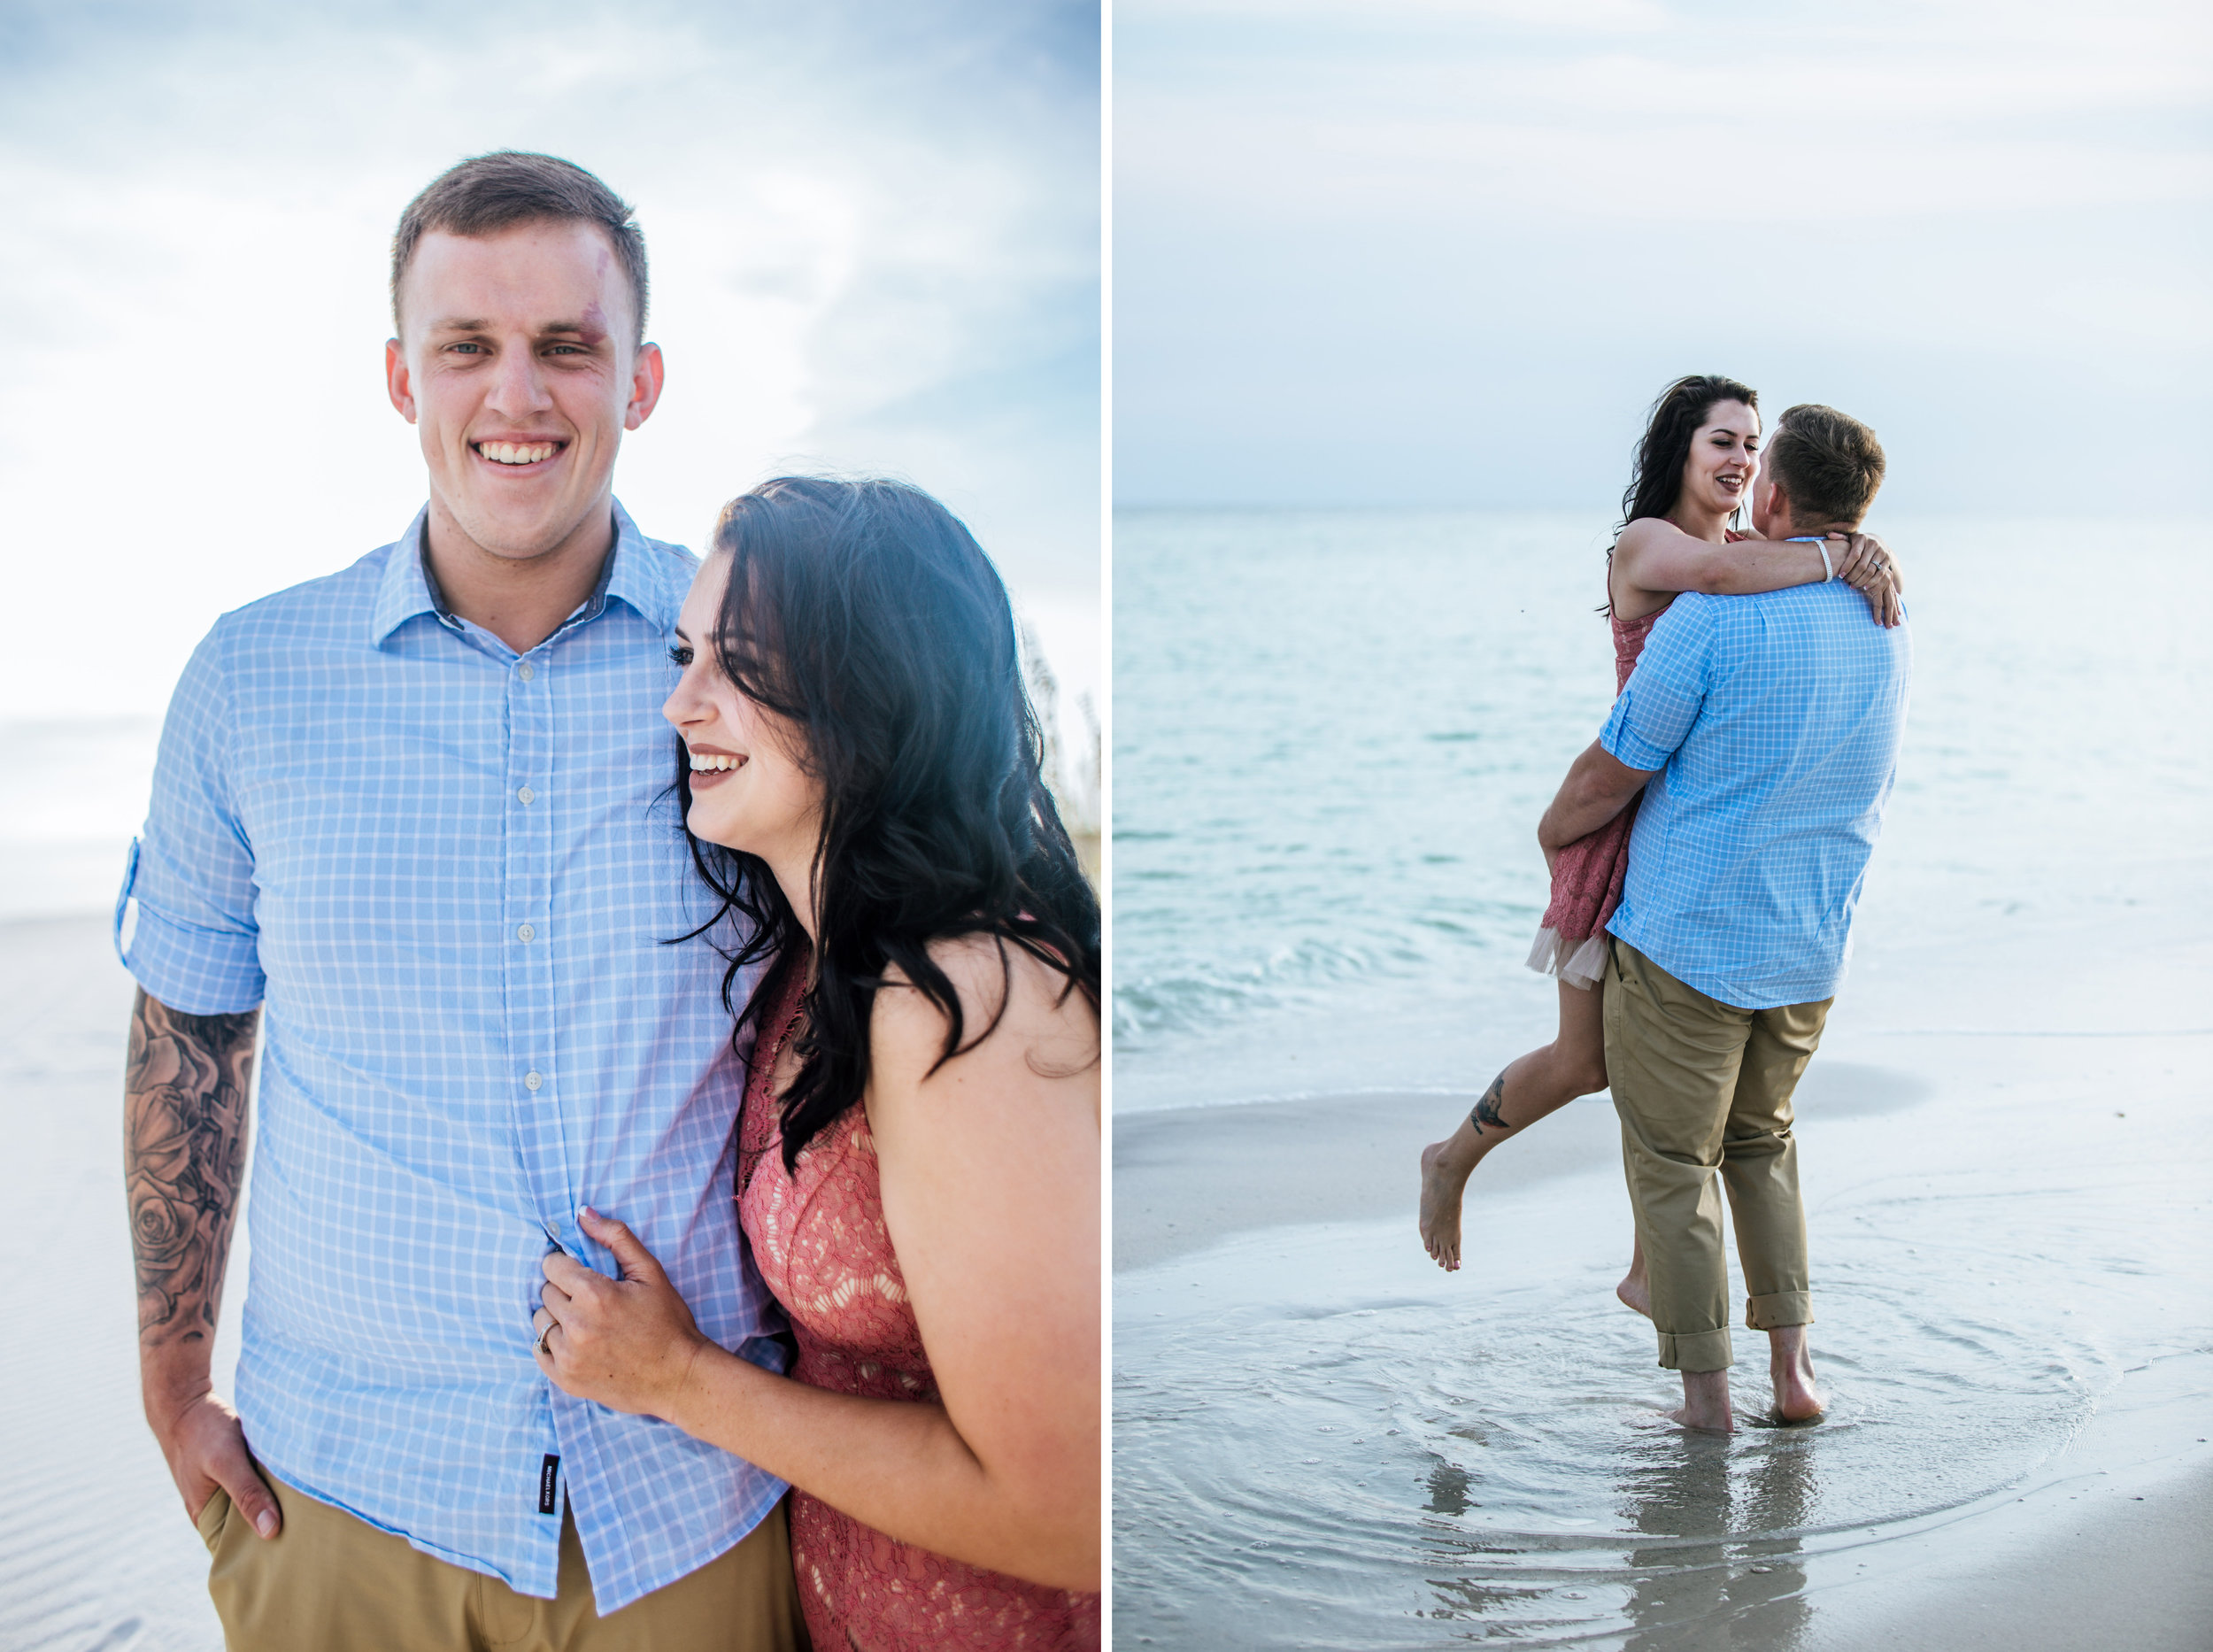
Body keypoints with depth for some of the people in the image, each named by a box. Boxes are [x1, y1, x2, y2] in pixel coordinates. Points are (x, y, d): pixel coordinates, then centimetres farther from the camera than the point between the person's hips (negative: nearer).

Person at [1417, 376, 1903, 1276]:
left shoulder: (1759, 554, 10)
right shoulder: (1644, 543, -11)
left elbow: (1880, 574, 5)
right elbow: (1718, 573, -33)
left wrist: (1872, 559, -17)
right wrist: (1837, 556, -24)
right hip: (1630, 825, -6)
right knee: (1587, 1063, 2)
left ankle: (1652, 1268, 20)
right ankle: (1453, 1160, 29)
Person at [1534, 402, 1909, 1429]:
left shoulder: (1711, 619, -19)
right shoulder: (1889, 632, 3)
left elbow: (1611, 776, -13)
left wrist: (1555, 830, 10)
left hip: (1686, 940, -6)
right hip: (1810, 954, 6)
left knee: (1671, 1163, 9)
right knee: (1761, 1142, 24)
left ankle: (1706, 1393, 14)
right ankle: (1792, 1365, 22)